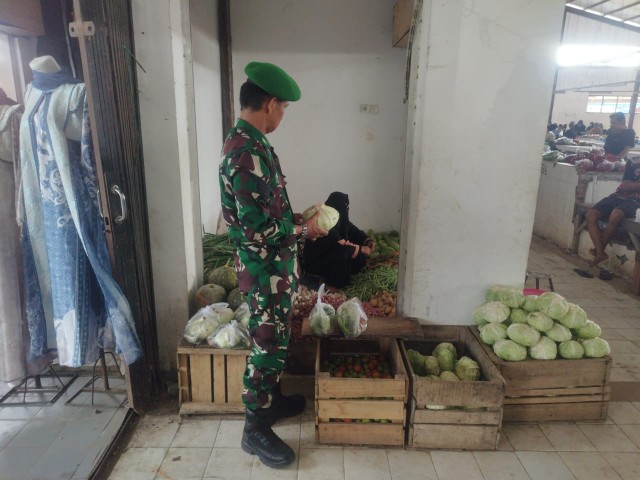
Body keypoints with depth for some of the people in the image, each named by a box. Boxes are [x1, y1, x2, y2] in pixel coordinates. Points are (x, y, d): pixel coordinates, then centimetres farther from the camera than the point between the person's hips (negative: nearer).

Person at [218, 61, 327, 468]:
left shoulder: (252, 143, 9)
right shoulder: (245, 152, -24)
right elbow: (257, 227, -27)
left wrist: (298, 218, 10)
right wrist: (303, 229, -13)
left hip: (276, 263, 10)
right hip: (265, 267, -10)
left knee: (276, 340, 23)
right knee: (266, 345, 4)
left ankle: (273, 399, 43)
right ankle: (256, 429, 22)